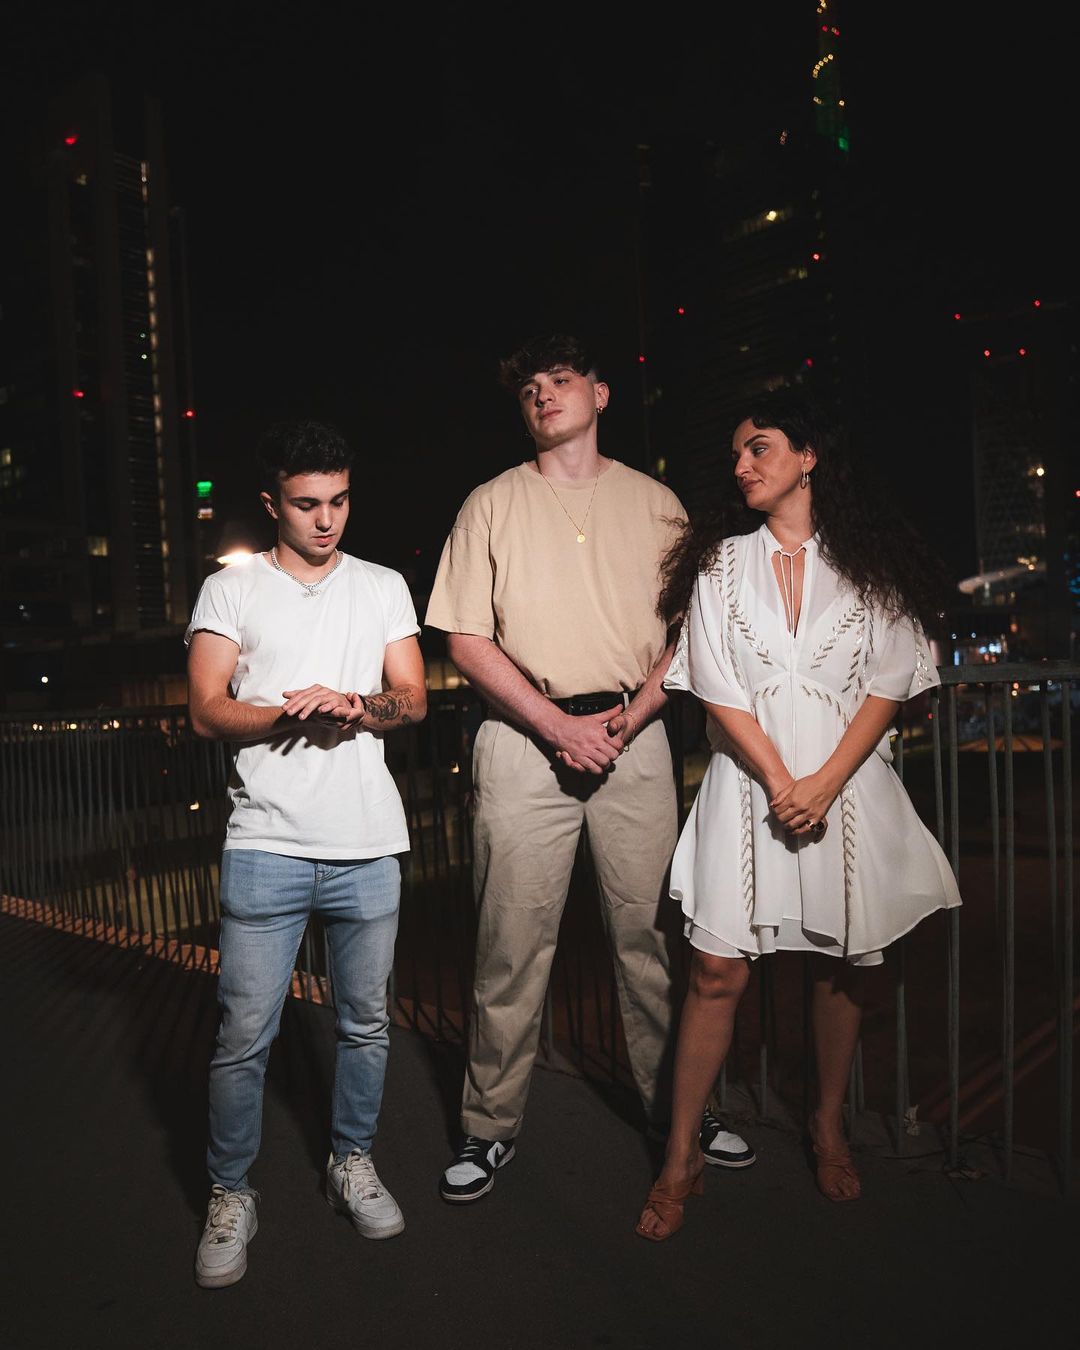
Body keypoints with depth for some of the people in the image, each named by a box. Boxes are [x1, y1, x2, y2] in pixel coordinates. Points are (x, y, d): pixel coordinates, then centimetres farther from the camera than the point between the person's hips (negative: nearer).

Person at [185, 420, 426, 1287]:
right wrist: (297, 711, -18)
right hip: (267, 845, -2)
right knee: (245, 1034, 3)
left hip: (369, 843, 2)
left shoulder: (384, 587, 12)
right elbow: (208, 711, -3)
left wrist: (356, 706, -16)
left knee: (366, 1021, 13)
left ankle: (353, 1163, 34)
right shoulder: (229, 591, 6)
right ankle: (230, 1197, 24)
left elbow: (413, 699, 5)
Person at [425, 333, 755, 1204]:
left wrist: (630, 716, -7)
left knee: (653, 930, 6)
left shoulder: (654, 501, 12)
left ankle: (677, 1109, 24)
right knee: (512, 942, 2)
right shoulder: (493, 504, 8)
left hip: (634, 735, 2)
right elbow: (467, 639, 1)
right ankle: (491, 1129, 17)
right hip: (525, 735, -1)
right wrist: (556, 724, -9)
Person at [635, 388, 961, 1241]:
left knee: (841, 965, 10)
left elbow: (888, 684, -1)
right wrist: (780, 782, -10)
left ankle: (831, 1127, 32)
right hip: (750, 782, 0)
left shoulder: (868, 562, 6)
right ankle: (682, 1160, 8)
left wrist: (825, 783, -12)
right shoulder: (722, 562, 8)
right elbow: (719, 688, -1)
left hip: (848, 782, 1)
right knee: (719, 970, -4)